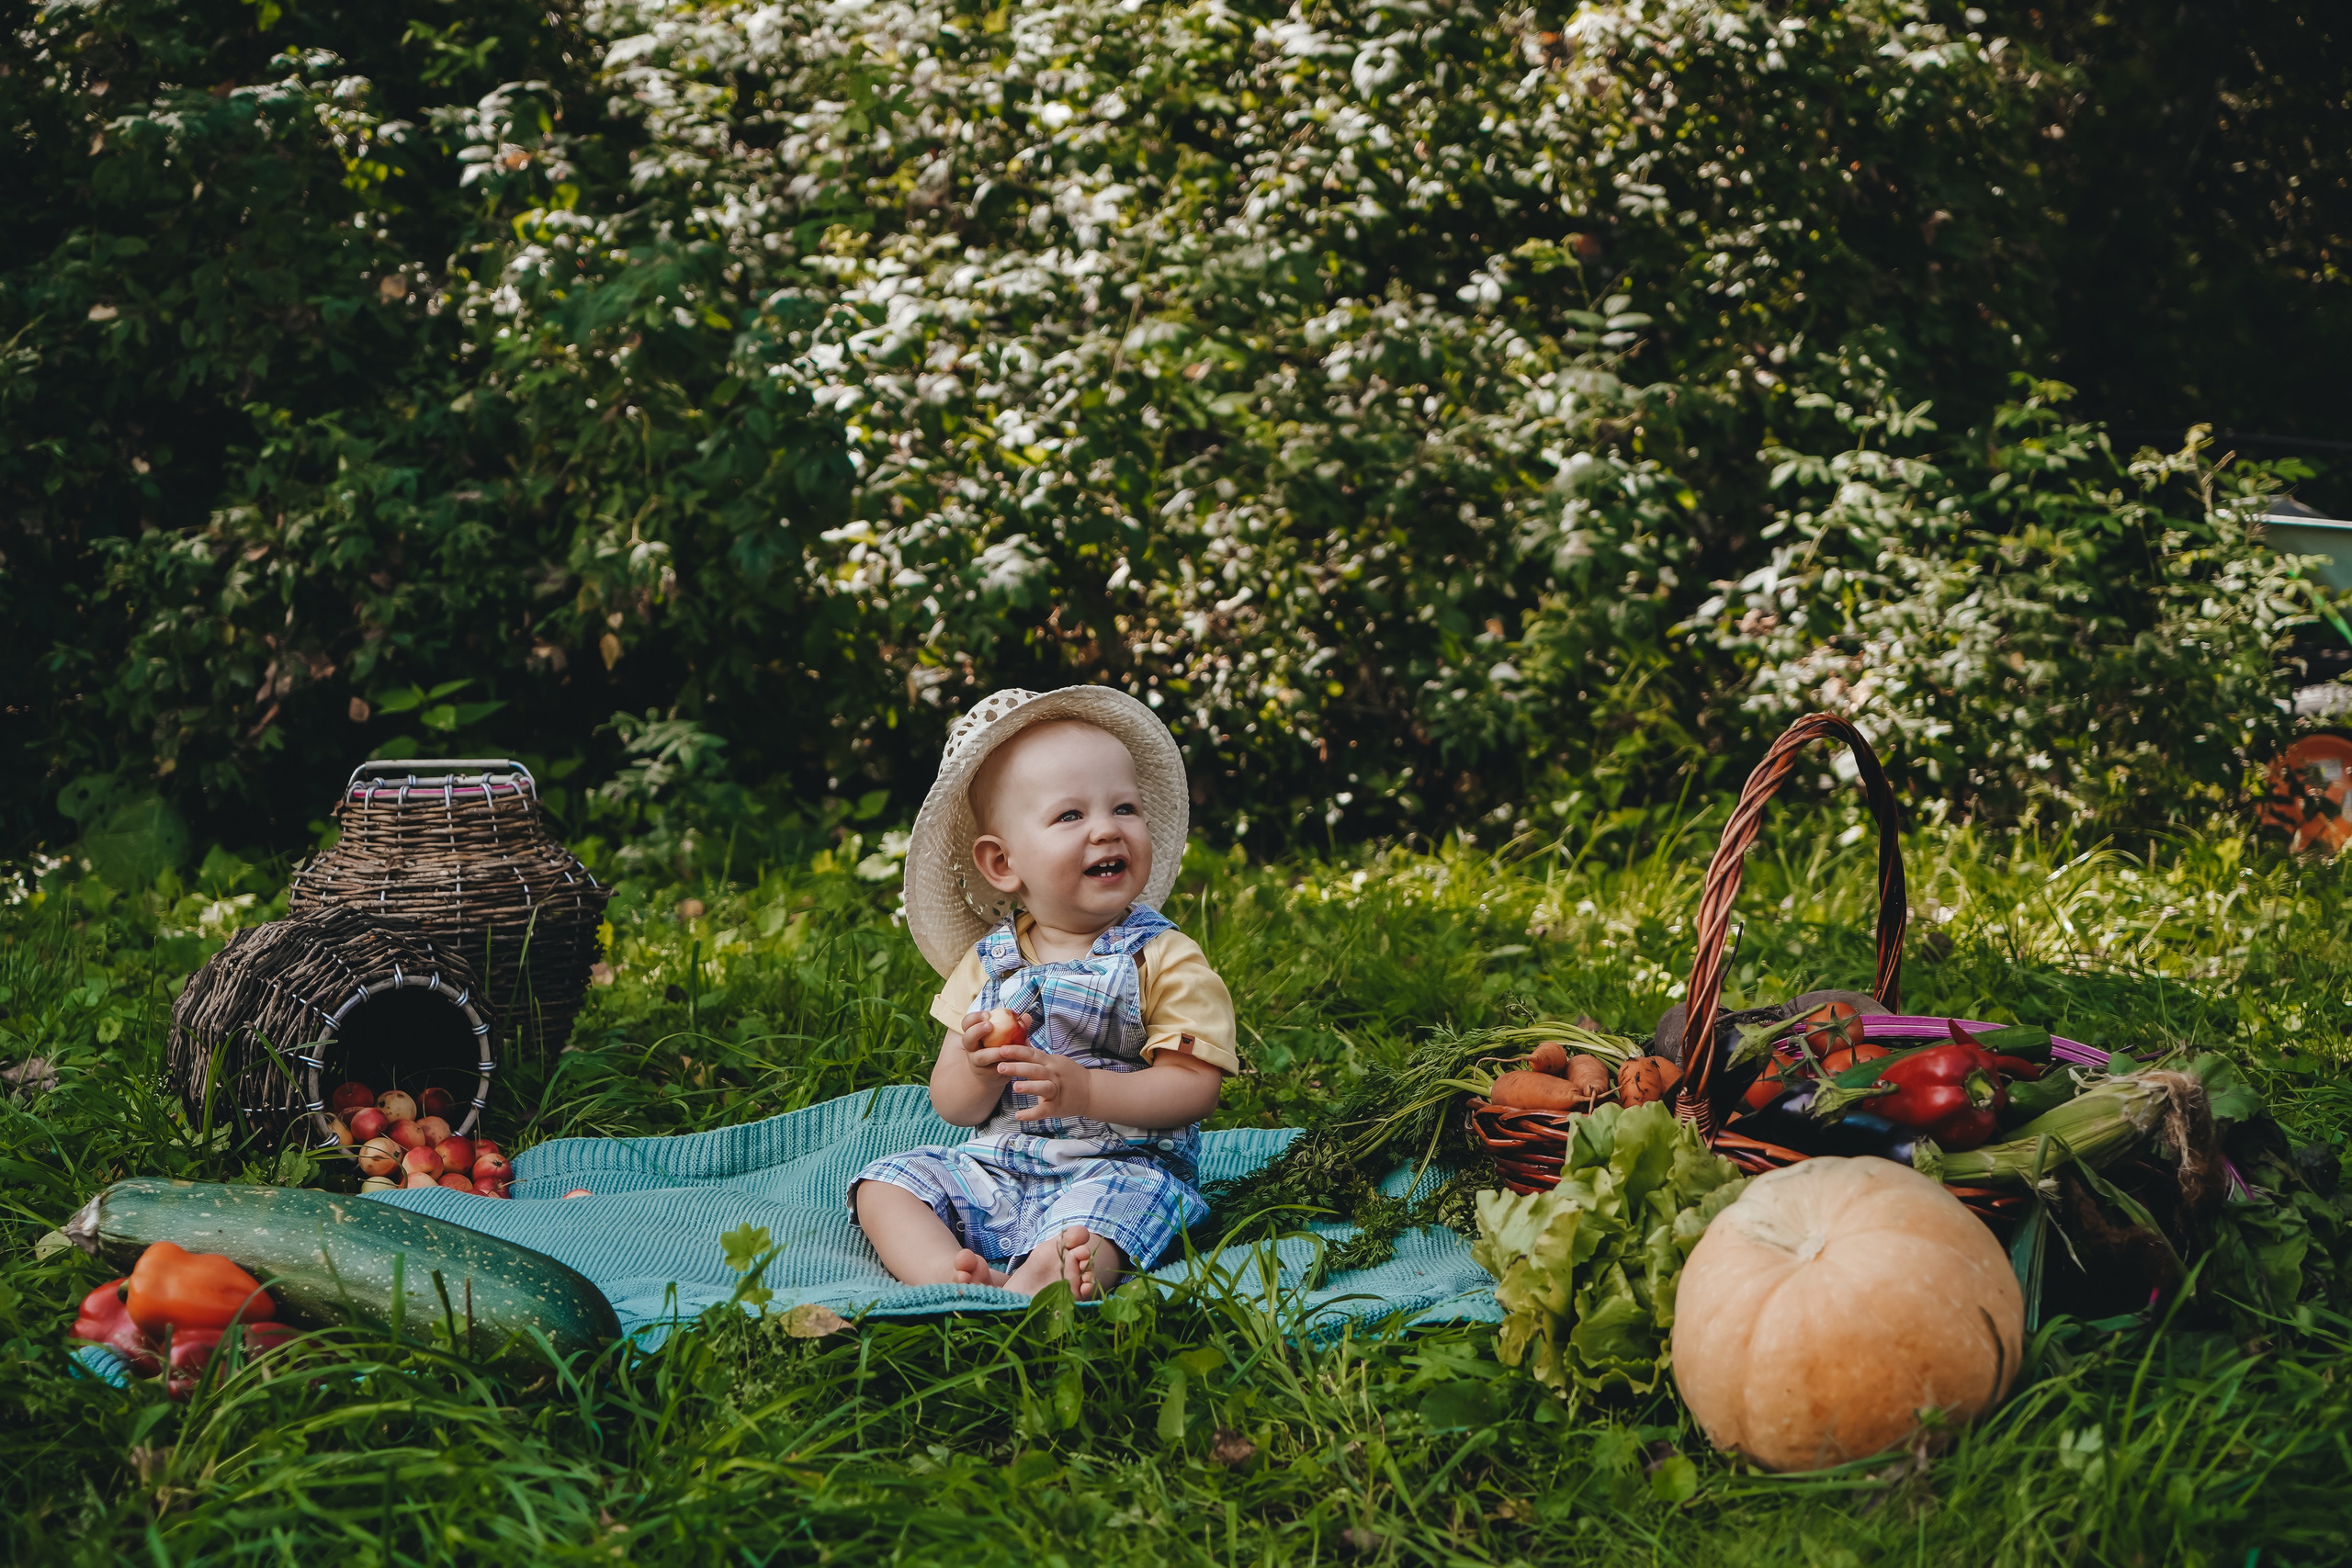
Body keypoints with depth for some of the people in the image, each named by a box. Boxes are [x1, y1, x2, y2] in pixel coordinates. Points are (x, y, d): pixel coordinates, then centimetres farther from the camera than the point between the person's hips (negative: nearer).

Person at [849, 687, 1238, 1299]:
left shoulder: (1167, 961, -4)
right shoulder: (987, 964, 7)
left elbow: (1194, 1088, -12)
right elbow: (952, 1107, 7)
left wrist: (1083, 1089, -26)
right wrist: (979, 1070, -18)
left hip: (1122, 1164, -5)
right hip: (994, 1166, 5)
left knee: (1115, 1199, -35)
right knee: (887, 1182, -10)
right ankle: (947, 1275, -34)